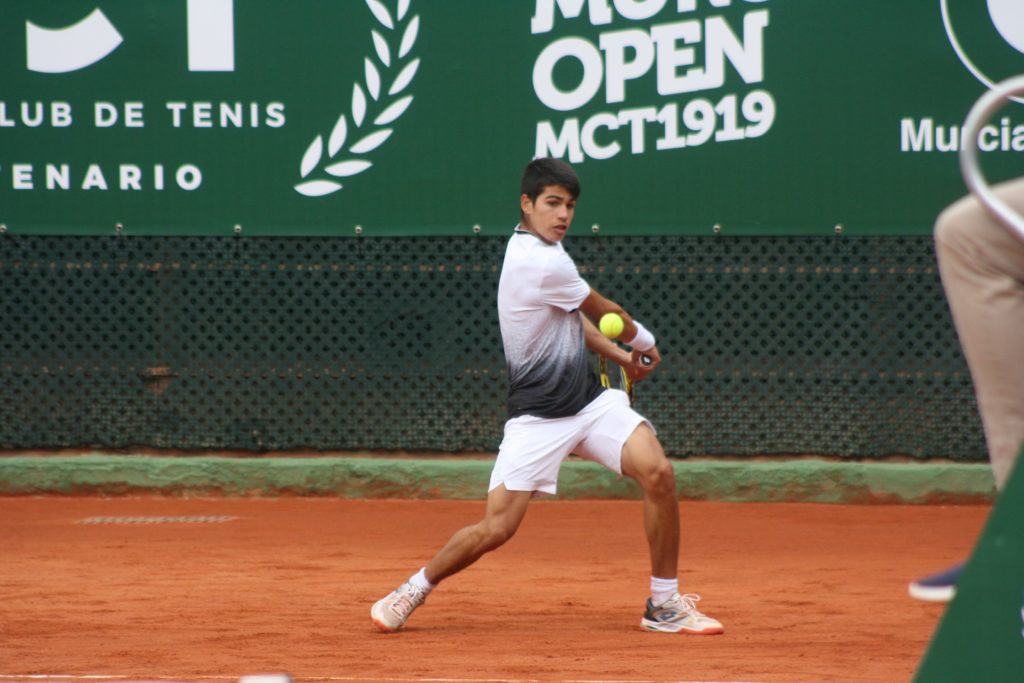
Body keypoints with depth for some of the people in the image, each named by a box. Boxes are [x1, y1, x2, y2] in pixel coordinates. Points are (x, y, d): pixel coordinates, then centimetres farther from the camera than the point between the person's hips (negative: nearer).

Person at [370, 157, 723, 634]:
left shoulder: (535, 250, 10)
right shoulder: (543, 264, -19)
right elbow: (604, 313, -2)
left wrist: (622, 356, 13)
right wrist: (643, 340, 16)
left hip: (590, 401, 8)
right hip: (538, 417, -8)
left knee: (658, 472, -14)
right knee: (495, 528, -12)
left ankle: (665, 604, -4)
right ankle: (414, 590, 16)